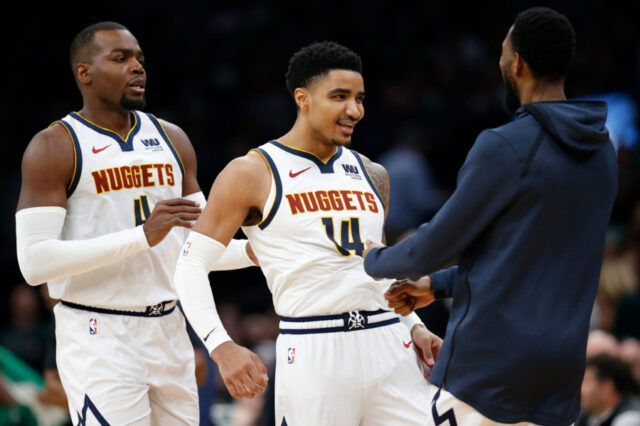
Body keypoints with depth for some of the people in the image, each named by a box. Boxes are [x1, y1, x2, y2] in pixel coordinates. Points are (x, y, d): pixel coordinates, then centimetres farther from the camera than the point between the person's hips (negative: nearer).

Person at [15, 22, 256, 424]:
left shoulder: (172, 140, 12)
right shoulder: (54, 147, -7)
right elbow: (35, 262, -17)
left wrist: (252, 251, -3)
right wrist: (142, 237, -24)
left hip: (169, 331, 6)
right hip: (98, 341, -6)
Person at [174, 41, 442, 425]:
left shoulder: (372, 176, 16)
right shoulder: (253, 174, -2)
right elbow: (191, 267, -5)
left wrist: (414, 325, 13)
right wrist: (222, 348, -17)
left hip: (389, 349, 5)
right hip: (312, 354, -5)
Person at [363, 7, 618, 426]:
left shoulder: (504, 148, -14)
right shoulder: (602, 151, 10)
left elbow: (437, 244, -7)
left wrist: (377, 260, 15)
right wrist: (438, 285, 26)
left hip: (489, 365, -7)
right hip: (562, 364, 7)